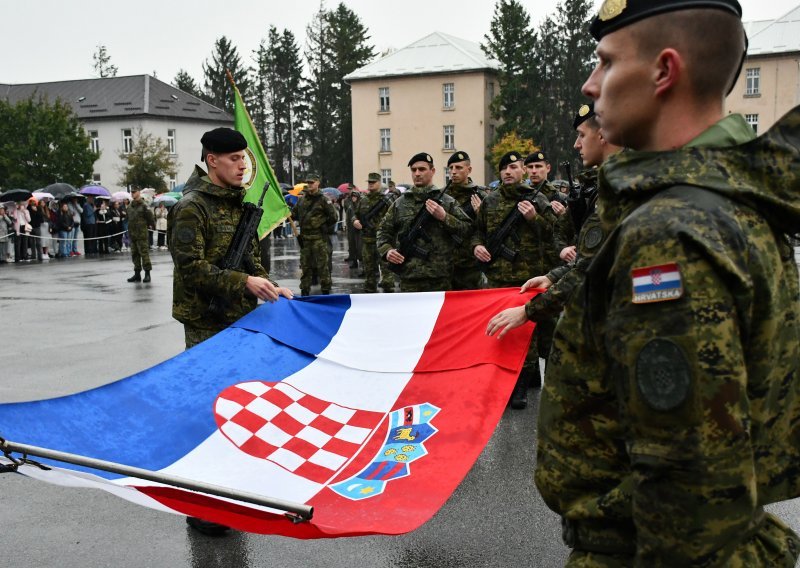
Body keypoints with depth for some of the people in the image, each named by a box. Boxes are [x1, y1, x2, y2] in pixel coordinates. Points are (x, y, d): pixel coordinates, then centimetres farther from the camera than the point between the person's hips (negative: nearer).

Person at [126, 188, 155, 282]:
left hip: (142, 234, -7)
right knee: (134, 254, 11)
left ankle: (147, 274, -1)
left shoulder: (144, 206, -10)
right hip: (132, 234, 8)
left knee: (144, 253, -6)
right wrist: (129, 230, 19)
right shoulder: (130, 206, 12)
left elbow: (150, 218, -8)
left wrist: (152, 226, 0)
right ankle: (137, 274, 17)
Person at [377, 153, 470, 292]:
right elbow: (384, 230, 15)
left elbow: (467, 229, -1)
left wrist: (444, 217, -13)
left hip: (440, 277, -1)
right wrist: (387, 250, -3)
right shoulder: (400, 203, 10)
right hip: (409, 276, 1)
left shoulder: (447, 201, 5)